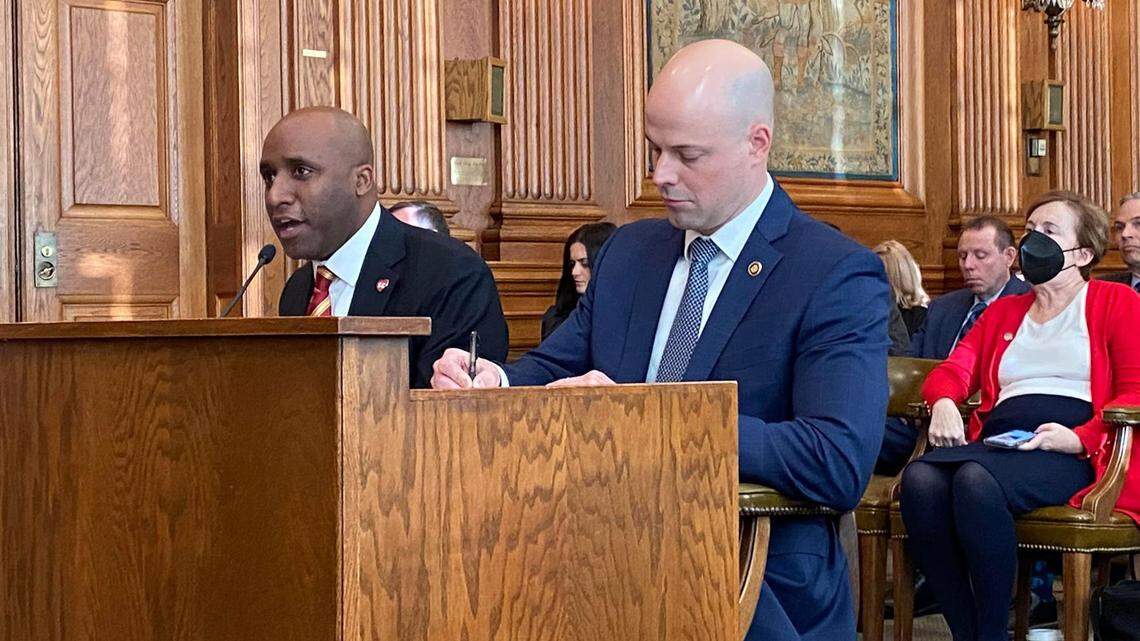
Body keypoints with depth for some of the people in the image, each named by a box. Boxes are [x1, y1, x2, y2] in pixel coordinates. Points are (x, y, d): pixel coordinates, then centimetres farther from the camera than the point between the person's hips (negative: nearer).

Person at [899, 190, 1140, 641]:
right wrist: (943, 404, -4)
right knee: (919, 478, -31)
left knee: (976, 480, -38)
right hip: (995, 443, 5)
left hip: (1073, 454, -5)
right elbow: (953, 369, 21)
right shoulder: (1003, 312, 32)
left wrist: (1080, 437, -13)